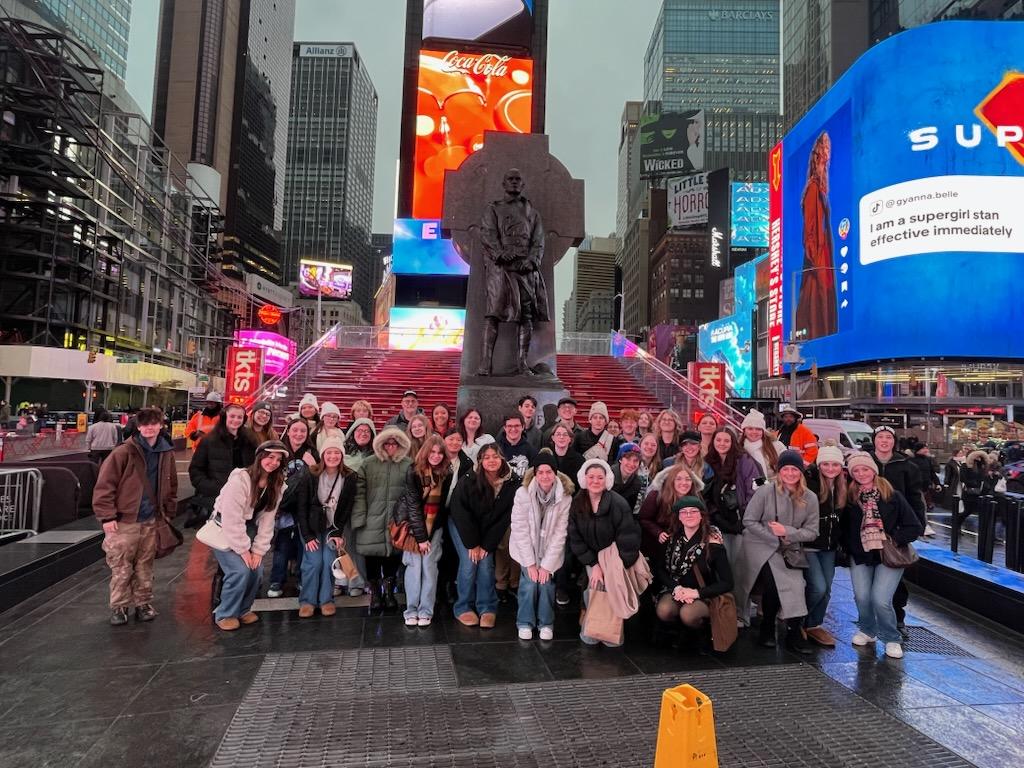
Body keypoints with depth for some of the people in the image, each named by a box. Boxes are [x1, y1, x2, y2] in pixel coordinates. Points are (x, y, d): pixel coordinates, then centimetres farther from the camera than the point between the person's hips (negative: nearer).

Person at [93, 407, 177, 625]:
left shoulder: (167, 454, 5)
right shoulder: (124, 452, -11)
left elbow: (171, 487, 16)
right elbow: (104, 485, -11)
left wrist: (168, 513, 14)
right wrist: (107, 516, -13)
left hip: (151, 522, 4)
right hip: (124, 521, -4)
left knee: (145, 566, 13)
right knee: (121, 568, 4)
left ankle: (143, 603, 27)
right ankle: (119, 607, 20)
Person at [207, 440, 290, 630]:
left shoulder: (277, 485, -6)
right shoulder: (240, 479, -26)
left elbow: (267, 519, -6)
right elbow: (232, 519, -25)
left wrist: (259, 550, -11)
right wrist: (243, 549, -21)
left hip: (247, 528, 6)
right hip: (224, 528, -6)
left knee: (256, 568, -5)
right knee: (240, 570, -17)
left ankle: (243, 609, 20)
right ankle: (225, 614, 5)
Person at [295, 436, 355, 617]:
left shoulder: (349, 478, -10)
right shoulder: (309, 476, -13)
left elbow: (347, 509, -3)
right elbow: (301, 507, -10)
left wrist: (338, 533, -7)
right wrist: (307, 536, -12)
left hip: (333, 527, 1)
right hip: (311, 526, -1)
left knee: (329, 561, -10)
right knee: (314, 561, -11)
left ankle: (326, 600, 8)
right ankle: (307, 601, 7)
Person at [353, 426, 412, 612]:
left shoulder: (408, 465, 3)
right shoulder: (368, 464, 4)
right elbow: (359, 493, 0)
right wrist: (360, 518, -7)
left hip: (397, 521, 0)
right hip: (372, 522, 0)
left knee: (392, 555, 7)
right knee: (372, 557, 6)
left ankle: (389, 591, 27)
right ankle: (375, 593, 24)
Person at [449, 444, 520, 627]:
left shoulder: (512, 483, -19)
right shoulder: (468, 482, -25)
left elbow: (505, 517, -13)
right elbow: (460, 513, -18)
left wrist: (487, 544, -13)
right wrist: (472, 544, -16)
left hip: (488, 529, 2)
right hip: (462, 526, -2)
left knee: (486, 563, -11)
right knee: (469, 562, -14)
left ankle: (487, 608, 6)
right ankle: (463, 607, 4)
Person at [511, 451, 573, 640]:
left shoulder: (565, 497, -16)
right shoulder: (522, 493, -19)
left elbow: (560, 533, -13)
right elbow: (520, 530, -16)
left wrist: (547, 564, -14)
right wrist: (530, 563, -15)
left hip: (550, 549, 1)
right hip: (527, 547, -1)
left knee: (546, 581, -10)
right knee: (530, 581, -12)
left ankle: (546, 623, 13)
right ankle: (525, 622, 11)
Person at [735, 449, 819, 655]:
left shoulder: (810, 498, -1)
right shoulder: (766, 491, -12)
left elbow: (811, 532, 0)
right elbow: (749, 521, -10)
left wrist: (787, 532, -15)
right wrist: (774, 536, -14)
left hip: (789, 551, 3)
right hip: (760, 547, -3)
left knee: (795, 586, -13)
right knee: (772, 586, -16)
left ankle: (794, 634, 7)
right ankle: (767, 630, 9)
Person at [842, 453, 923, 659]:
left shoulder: (892, 496, -5)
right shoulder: (850, 497, 1)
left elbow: (915, 527, -4)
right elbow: (844, 528, 10)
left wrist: (893, 540, -11)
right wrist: (848, 548, -3)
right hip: (860, 556, 2)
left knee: (880, 600, -13)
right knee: (862, 597, -8)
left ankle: (891, 639, 14)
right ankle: (867, 631, 22)